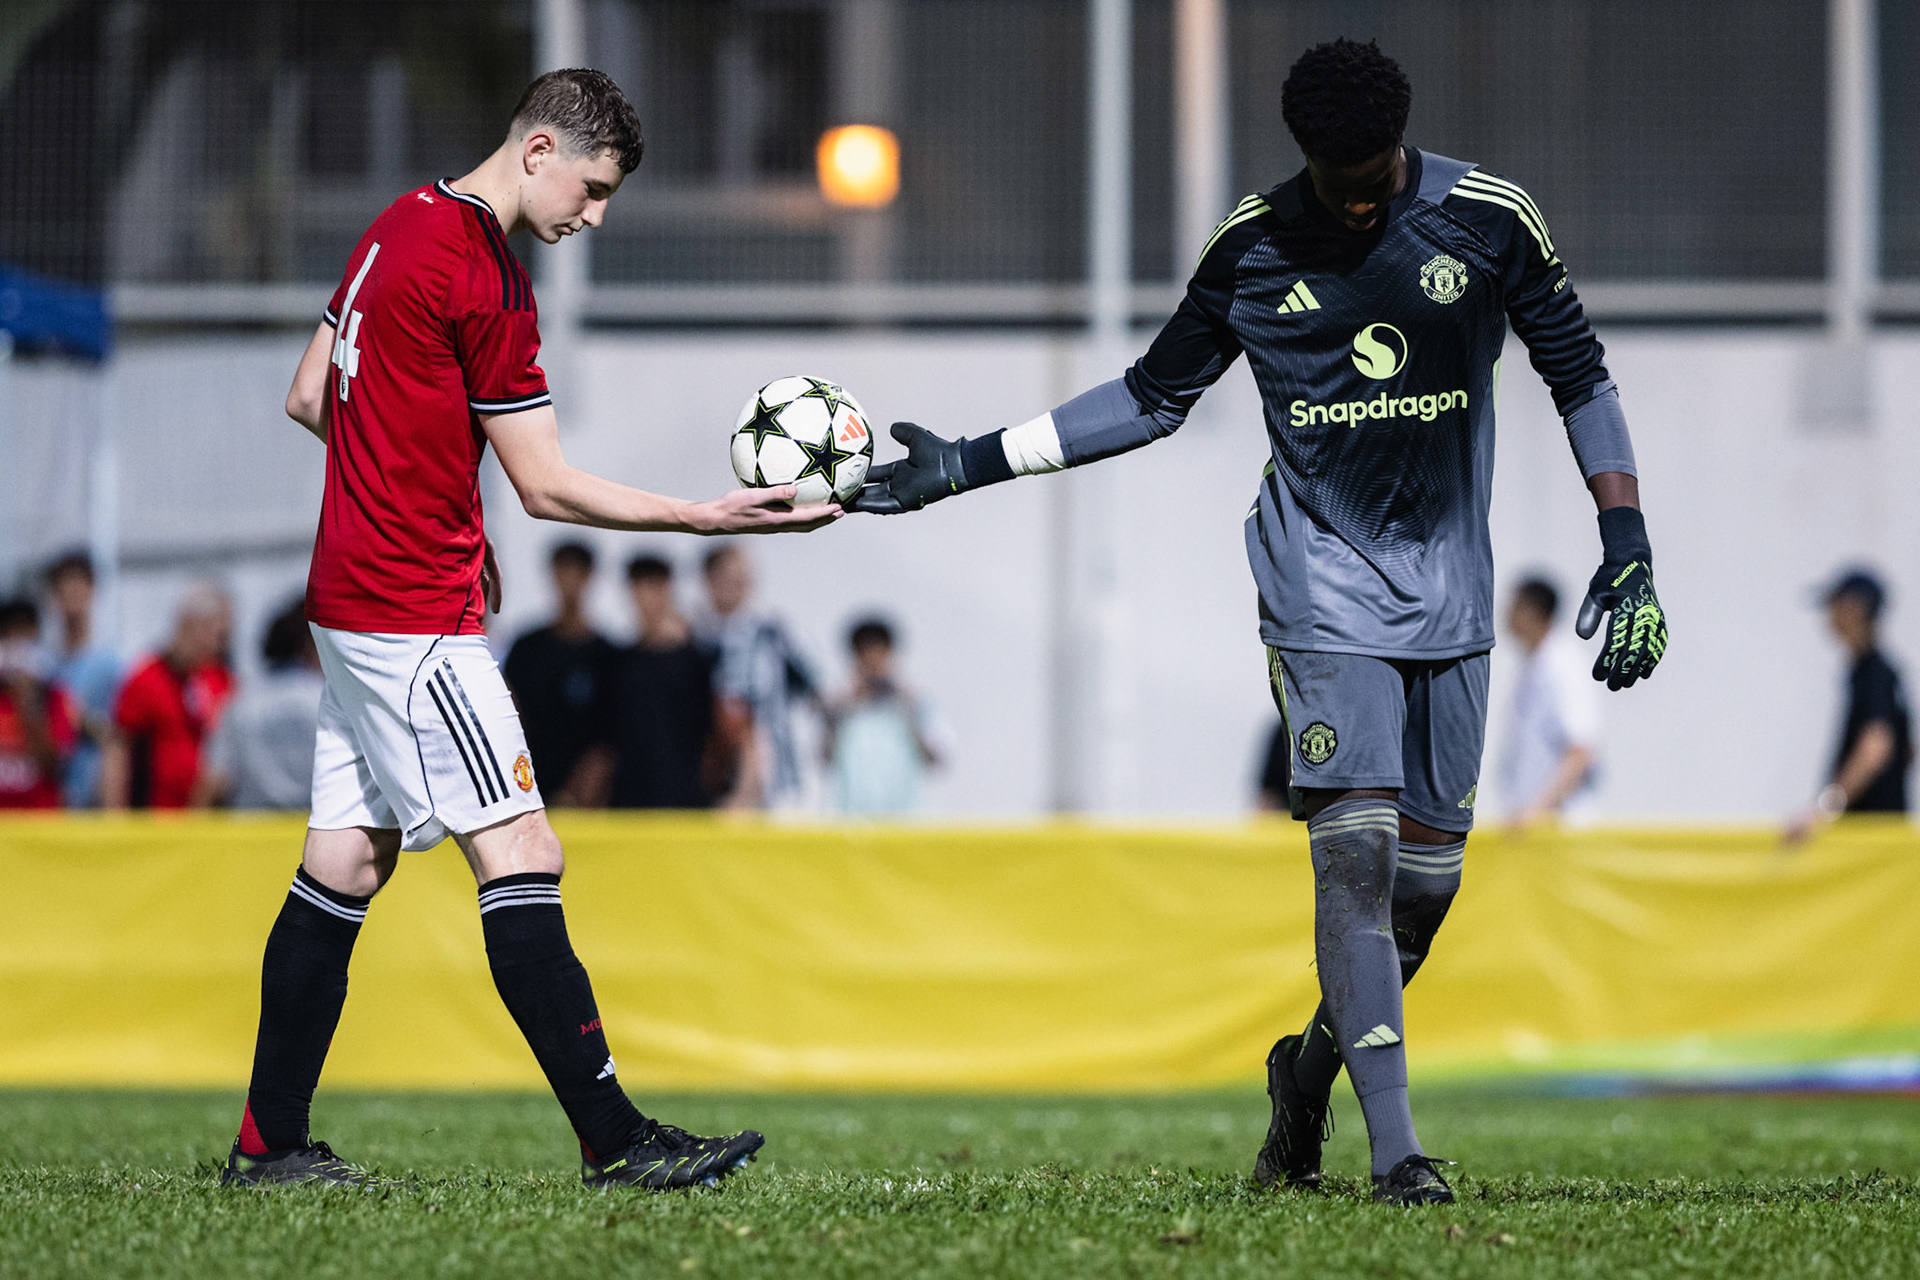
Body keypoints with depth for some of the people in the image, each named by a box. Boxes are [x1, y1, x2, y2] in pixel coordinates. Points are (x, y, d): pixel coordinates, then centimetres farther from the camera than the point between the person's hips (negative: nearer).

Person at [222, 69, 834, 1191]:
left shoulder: (401, 228, 13)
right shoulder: (484, 278, -16)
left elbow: (311, 399, 21)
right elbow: (548, 487, -14)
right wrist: (713, 518, -13)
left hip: (353, 594, 10)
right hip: (418, 614, -10)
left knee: (347, 865, 10)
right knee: (520, 858, -11)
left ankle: (271, 1141, 12)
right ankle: (615, 1140, -14)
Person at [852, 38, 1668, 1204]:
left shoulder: (1489, 220, -4)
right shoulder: (1253, 247, -2)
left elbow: (1582, 376, 5)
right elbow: (1155, 397, 10)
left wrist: (1629, 549, -4)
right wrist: (967, 466, 7)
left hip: (1450, 593, 2)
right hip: (1323, 589, -2)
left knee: (1427, 873, 3)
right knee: (1355, 846, -17)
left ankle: (1314, 1064, 31)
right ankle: (1396, 1146, -18)